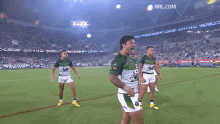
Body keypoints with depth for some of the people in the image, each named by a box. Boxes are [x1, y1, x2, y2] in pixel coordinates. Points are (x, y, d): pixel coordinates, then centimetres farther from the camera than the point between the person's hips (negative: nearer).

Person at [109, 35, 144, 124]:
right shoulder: (118, 59, -18)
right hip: (126, 95, -9)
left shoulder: (129, 58, 12)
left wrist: (136, 82, 9)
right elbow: (112, 78, -28)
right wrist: (127, 89, -26)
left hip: (132, 94, 9)